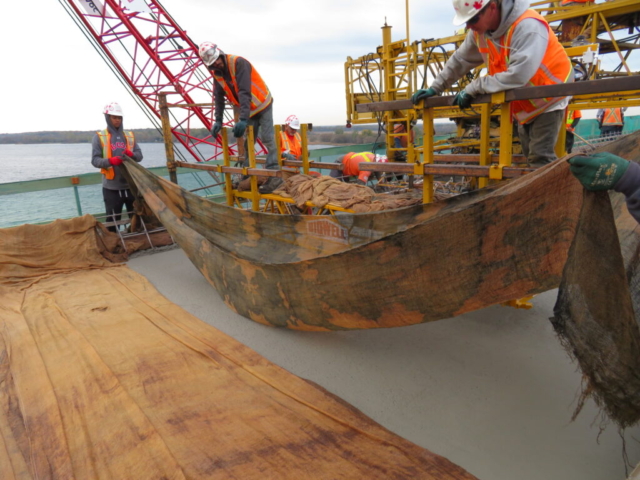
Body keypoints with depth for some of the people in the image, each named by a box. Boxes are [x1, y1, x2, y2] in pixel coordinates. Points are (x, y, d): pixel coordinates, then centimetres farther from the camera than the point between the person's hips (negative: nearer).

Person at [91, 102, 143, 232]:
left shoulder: (130, 136, 11)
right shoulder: (99, 137, 0)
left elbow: (140, 156, 7)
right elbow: (95, 160, -5)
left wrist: (132, 154, -16)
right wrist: (110, 161, -25)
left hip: (131, 185, 3)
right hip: (111, 187, -3)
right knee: (113, 220, 3)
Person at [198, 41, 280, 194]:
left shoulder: (238, 63, -23)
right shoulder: (216, 72, -2)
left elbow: (244, 92, -31)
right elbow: (218, 97, 1)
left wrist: (243, 119, -38)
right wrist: (218, 120, -8)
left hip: (262, 104, -7)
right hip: (249, 110, 7)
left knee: (267, 139, -14)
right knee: (247, 143, 6)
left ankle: (274, 174, -15)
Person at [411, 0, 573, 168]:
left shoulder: (528, 26, -31)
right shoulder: (479, 32, -6)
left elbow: (518, 75, -40)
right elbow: (459, 61, 8)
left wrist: (473, 88, -32)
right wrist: (435, 88, 3)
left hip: (548, 100, -8)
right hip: (523, 105, 8)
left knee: (541, 158, -18)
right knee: (532, 157, 13)